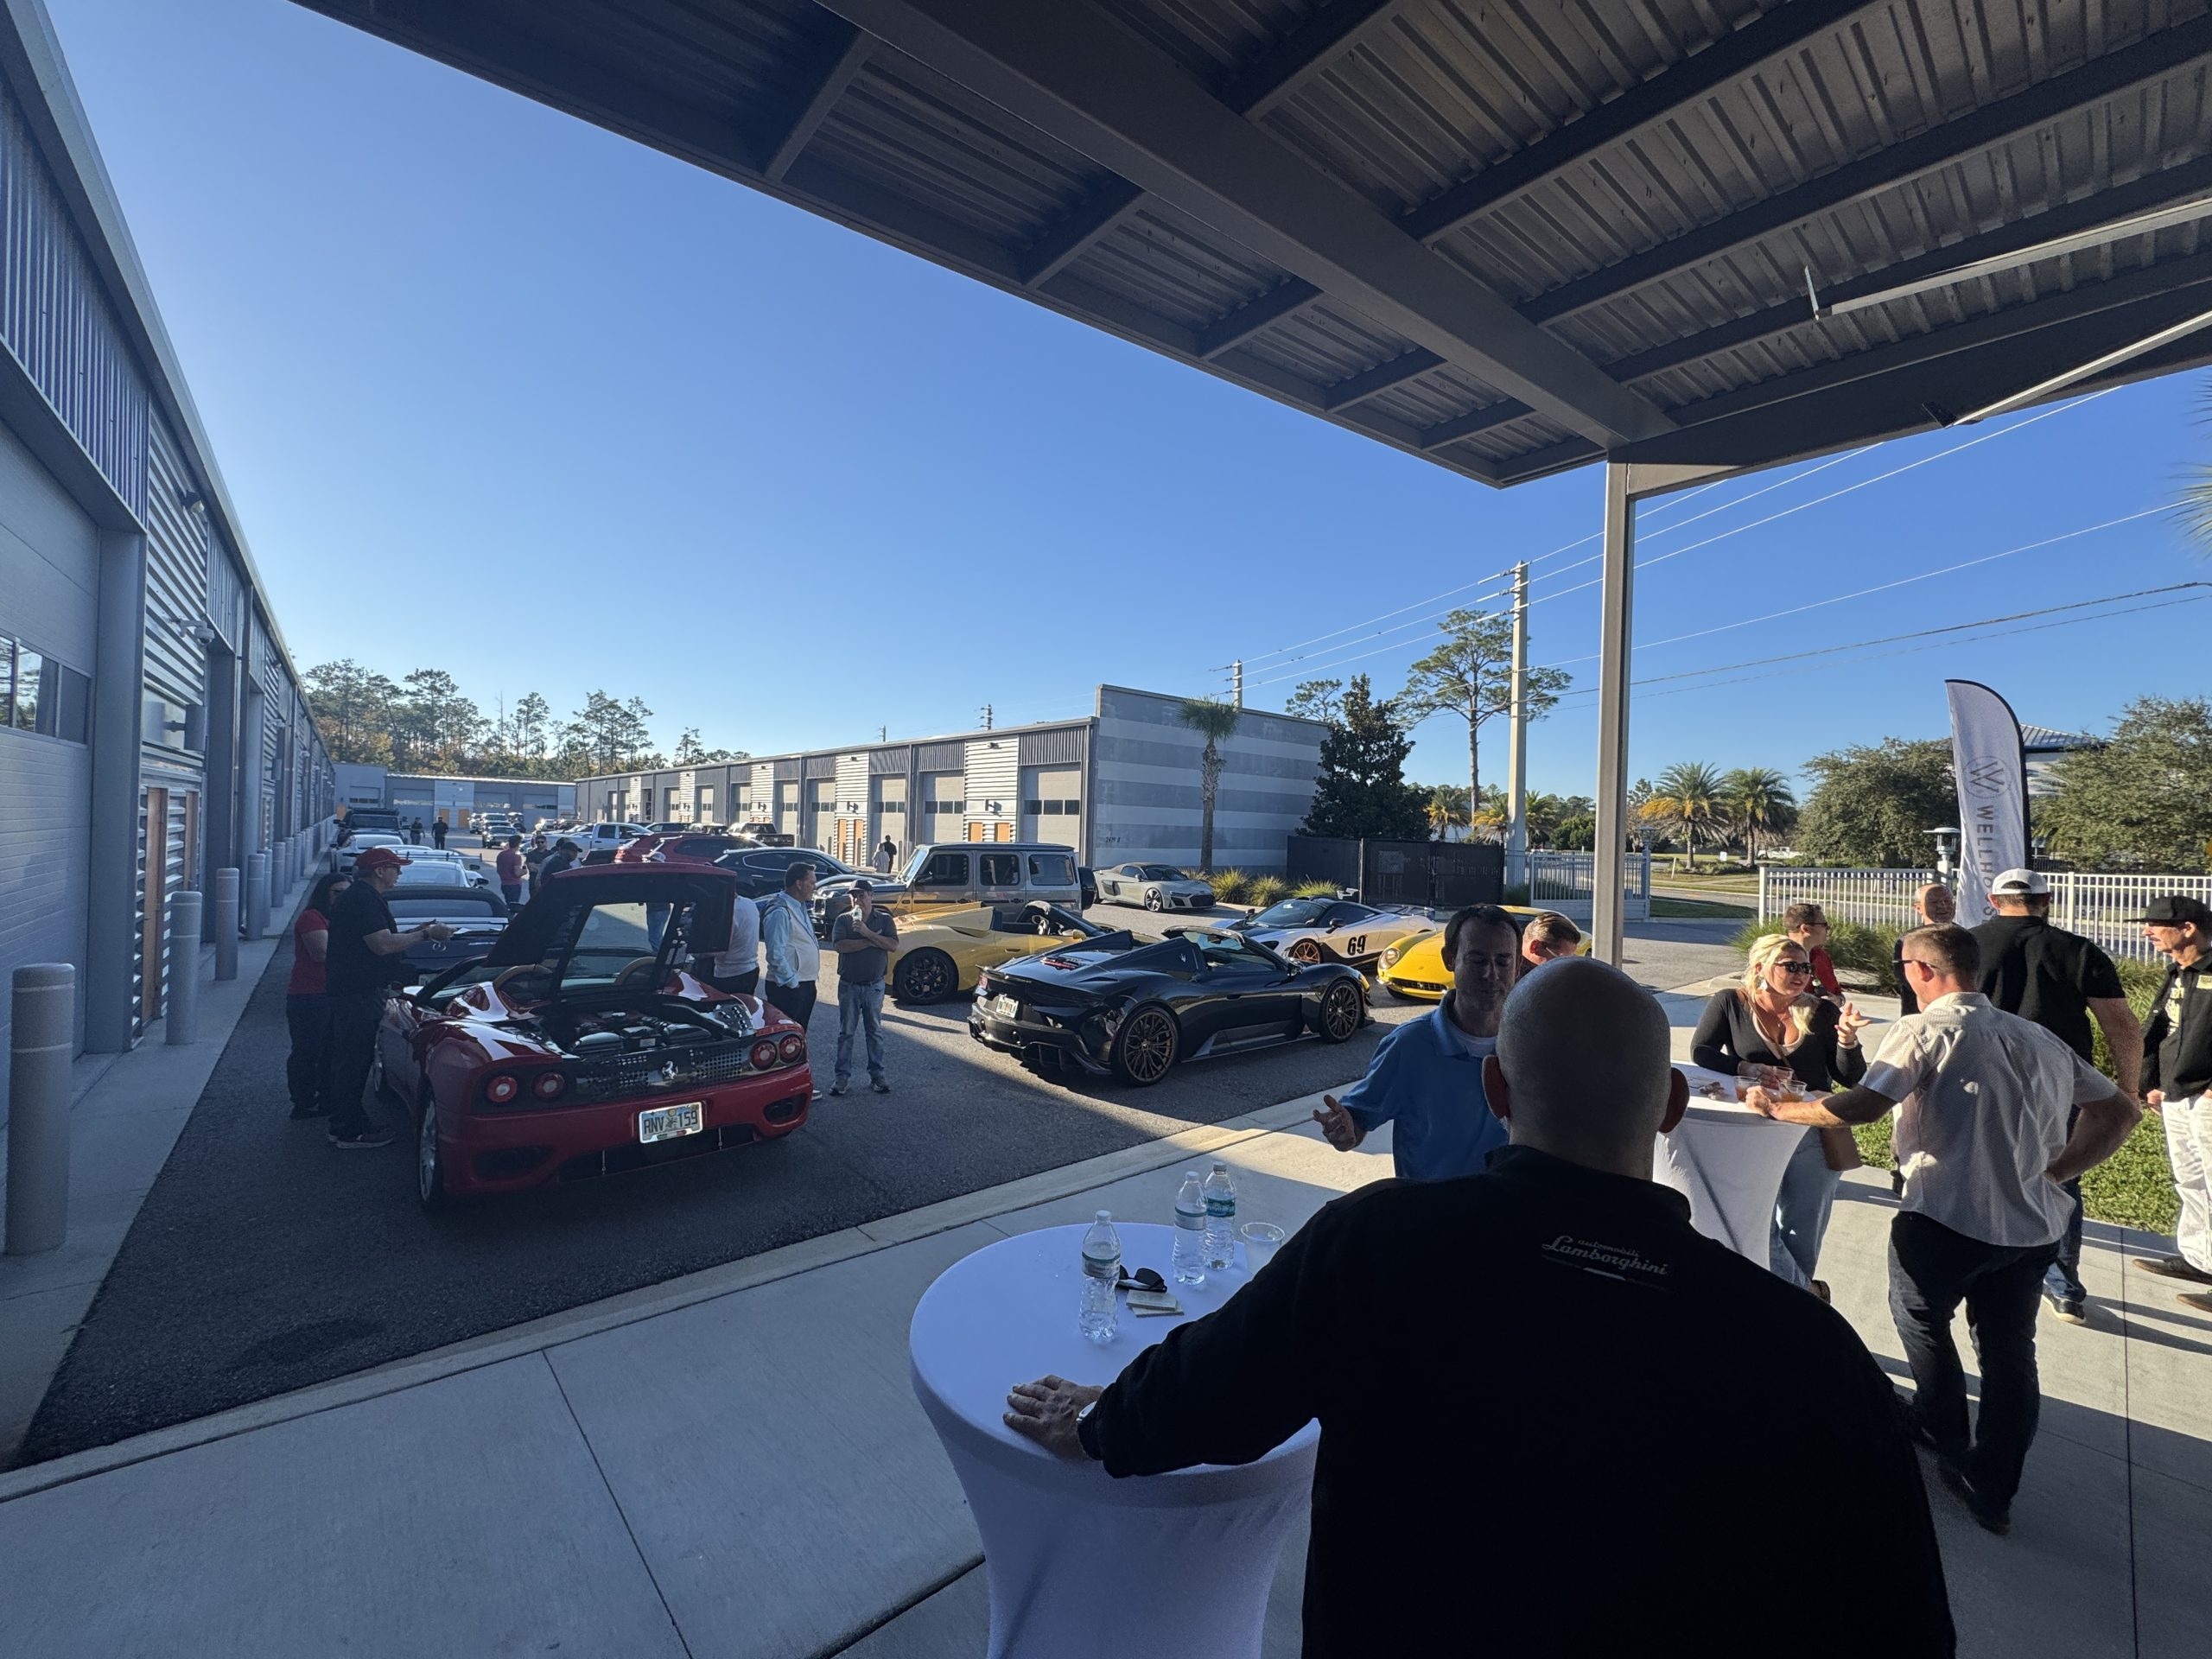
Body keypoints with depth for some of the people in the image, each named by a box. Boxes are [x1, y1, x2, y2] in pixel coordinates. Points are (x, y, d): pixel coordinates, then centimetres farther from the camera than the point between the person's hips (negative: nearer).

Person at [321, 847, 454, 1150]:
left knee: (349, 1058, 17)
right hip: (358, 994, -11)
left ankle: (345, 1124, 28)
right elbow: (383, 945, -24)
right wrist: (426, 934, -16)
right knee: (354, 1060, -4)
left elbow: (377, 940, 23)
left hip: (349, 991, 11)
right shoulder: (364, 900, -17)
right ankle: (349, 1131, 3)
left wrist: (416, 931, 17)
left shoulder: (357, 896, 18)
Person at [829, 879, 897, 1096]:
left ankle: (876, 1075, 17)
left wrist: (867, 933, -21)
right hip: (849, 985, 0)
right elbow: (838, 945, -16)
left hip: (874, 986, 0)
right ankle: (843, 1076, 13)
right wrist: (871, 942, -16)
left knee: (875, 1032, 8)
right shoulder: (844, 920, 1)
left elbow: (893, 945, -13)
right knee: (845, 1032, 5)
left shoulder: (884, 919, 1)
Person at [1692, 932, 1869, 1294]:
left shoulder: (1821, 1013, 5)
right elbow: (1700, 1052, -6)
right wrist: (1752, 1070, -18)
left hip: (1814, 1136, 2)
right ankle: (1808, 1294, 18)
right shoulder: (1730, 1003, 0)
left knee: (1802, 1237, 7)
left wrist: (1847, 1039, -13)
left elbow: (1852, 1079, 5)